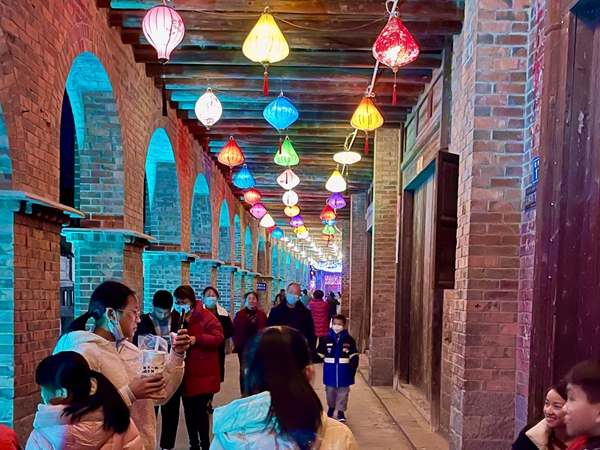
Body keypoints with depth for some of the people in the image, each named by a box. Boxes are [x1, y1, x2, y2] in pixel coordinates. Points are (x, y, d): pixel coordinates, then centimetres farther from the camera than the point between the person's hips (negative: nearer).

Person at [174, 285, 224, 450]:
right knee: (189, 411, 12)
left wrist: (196, 339, -23)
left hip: (203, 373, -5)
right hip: (185, 373, 5)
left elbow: (219, 338, -14)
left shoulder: (205, 316, -9)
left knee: (200, 411, -4)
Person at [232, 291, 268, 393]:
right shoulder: (239, 314, -2)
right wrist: (237, 344, -11)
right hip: (244, 347, 0)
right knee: (244, 370, 5)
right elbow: (234, 331, -2)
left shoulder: (262, 315, 1)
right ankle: (244, 394, 16)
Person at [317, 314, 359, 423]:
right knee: (330, 391, 14)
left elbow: (354, 356, -2)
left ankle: (341, 411, 15)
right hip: (330, 371, 1)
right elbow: (320, 354, 3)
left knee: (343, 392, 5)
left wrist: (352, 369, -10)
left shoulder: (349, 339, -3)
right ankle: (331, 408, 35)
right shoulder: (327, 339, -3)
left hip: (344, 371, -1)